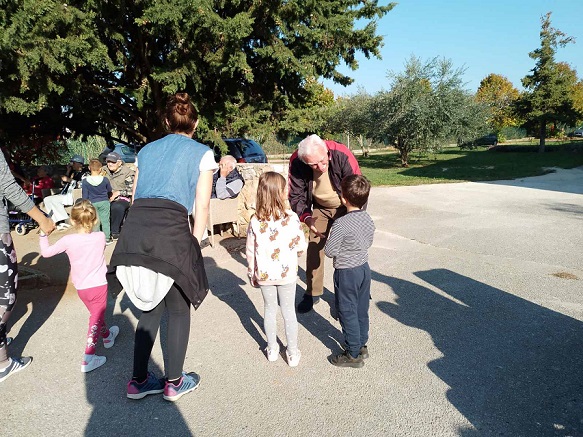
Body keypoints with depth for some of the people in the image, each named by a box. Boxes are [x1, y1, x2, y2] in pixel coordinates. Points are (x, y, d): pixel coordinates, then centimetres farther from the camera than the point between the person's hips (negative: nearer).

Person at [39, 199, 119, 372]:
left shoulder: (68, 240, -13)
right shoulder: (100, 237, -12)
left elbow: (46, 252, 0)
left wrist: (43, 234, 11)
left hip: (81, 288, 3)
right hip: (98, 286, -2)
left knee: (96, 314, 25)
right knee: (96, 320, 6)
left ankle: (107, 336, 48)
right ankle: (88, 358, 3)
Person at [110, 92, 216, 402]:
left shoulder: (147, 150, 24)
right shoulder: (202, 153, 11)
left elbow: (135, 197, 21)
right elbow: (202, 207, 3)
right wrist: (195, 243, 8)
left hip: (135, 226, 5)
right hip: (171, 228, -5)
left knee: (151, 307, 20)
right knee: (179, 309, 13)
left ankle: (139, 381, 31)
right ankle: (174, 382, 26)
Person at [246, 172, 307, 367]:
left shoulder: (255, 221, -11)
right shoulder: (291, 218, -17)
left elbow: (251, 251, -3)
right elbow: (301, 246, -9)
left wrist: (252, 273, 10)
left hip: (264, 275, 2)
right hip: (287, 273, -1)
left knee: (270, 310, 18)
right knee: (289, 311, 13)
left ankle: (272, 350, 33)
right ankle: (293, 353, 25)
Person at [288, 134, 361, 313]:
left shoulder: (342, 155, -34)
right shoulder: (296, 162, -27)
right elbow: (296, 196, -16)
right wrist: (307, 218, -34)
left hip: (345, 208, -2)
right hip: (320, 208, 3)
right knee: (313, 248, 2)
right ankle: (313, 292, 19)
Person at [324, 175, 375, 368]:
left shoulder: (340, 225, -26)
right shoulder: (368, 219, -2)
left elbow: (329, 251, -18)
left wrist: (328, 239, -1)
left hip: (346, 273, -7)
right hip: (364, 268, 8)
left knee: (347, 313, 7)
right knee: (362, 310, 19)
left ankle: (354, 354, 18)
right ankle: (362, 345, 35)